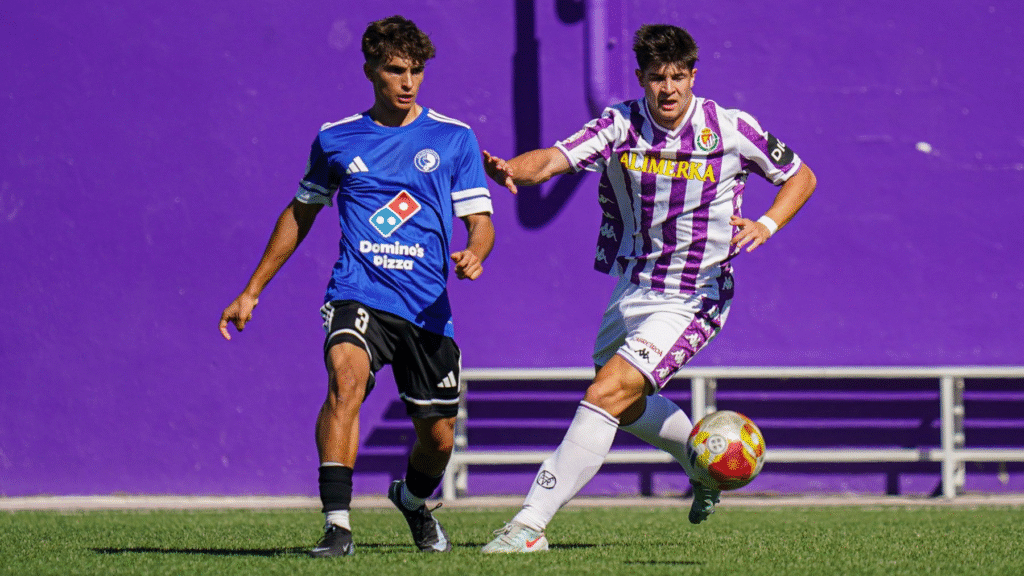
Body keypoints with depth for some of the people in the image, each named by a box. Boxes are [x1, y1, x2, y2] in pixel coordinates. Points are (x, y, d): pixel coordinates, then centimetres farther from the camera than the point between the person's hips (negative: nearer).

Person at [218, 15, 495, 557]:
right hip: (357, 294, -1)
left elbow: (480, 222, 4)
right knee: (347, 377, -31)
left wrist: (474, 253, -21)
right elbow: (301, 213, 21)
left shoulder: (454, 139, 4)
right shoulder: (336, 140, 8)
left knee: (438, 437, 7)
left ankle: (412, 499, 44)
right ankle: (337, 525, -35)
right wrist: (252, 291, 22)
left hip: (427, 307, 1)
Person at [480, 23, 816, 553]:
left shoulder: (731, 130, -11)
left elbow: (800, 177, 4)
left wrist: (767, 225, -14)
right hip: (631, 287, 6)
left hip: (691, 301, -6)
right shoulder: (621, 125, -8)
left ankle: (530, 524, -22)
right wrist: (513, 170, -46)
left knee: (607, 394, -20)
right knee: (625, 404, 25)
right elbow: (555, 158, -23)